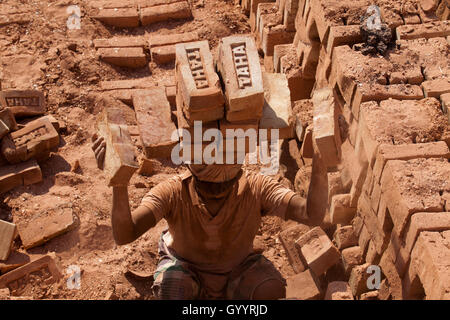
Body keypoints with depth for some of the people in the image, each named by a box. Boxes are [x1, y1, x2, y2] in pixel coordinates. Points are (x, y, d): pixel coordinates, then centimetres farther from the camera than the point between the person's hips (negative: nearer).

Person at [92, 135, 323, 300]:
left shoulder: (255, 188, -29)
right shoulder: (173, 192, -30)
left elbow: (313, 216, -41)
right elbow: (123, 235, -42)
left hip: (237, 271, 1)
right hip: (186, 270, -1)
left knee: (272, 290, -29)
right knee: (171, 287, -35)